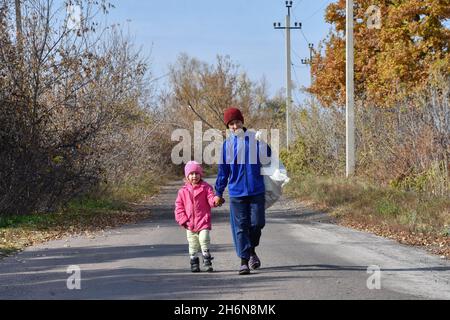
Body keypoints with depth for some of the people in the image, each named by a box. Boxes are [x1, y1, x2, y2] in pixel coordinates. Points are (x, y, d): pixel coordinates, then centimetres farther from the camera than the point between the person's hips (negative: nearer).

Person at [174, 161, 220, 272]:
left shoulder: (206, 188, 1)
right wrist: (183, 220, -3)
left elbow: (211, 199, -10)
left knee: (204, 240, -14)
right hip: (190, 224, 3)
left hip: (203, 222, -2)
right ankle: (194, 263, 19)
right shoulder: (183, 191, 5)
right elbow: (179, 206, 7)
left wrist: (215, 200, -35)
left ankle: (207, 262, -3)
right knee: (193, 244, 8)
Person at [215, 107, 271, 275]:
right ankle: (244, 260, 4)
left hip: (256, 191, -1)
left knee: (257, 223, 0)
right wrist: (219, 193, 11)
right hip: (236, 192, 1)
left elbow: (267, 159, 8)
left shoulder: (255, 139, -1)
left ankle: (252, 250, 27)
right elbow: (223, 170, 9)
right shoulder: (227, 144, 3)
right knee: (240, 226, -1)